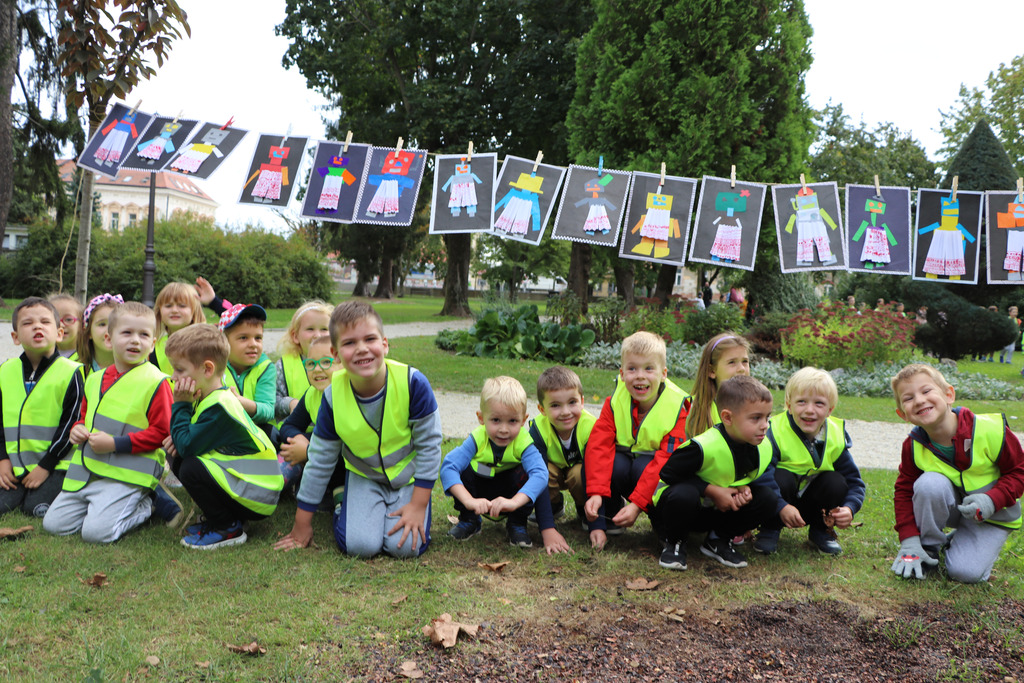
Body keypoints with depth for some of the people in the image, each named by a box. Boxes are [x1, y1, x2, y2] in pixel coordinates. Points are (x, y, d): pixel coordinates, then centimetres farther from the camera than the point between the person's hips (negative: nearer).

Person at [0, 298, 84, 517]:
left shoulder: (70, 372, -8)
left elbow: (70, 423, -9)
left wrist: (46, 466, -12)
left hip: (56, 464, -4)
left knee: (36, 507, -18)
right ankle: (23, 489, 16)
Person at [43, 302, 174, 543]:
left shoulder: (155, 382, -9)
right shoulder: (95, 380, 12)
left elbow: (161, 432, -12)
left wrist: (116, 444, -17)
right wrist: (78, 429, 4)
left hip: (127, 475, -7)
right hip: (85, 471, 7)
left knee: (96, 531, -20)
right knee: (54, 524, 3)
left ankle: (147, 504, 4)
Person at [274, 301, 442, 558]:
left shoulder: (412, 382, -26)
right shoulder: (334, 396, -18)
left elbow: (429, 445, -14)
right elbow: (320, 460, -5)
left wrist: (419, 505, -13)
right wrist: (302, 523, 1)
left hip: (409, 476, -1)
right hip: (364, 476, 1)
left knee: (405, 546, -19)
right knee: (359, 545, -19)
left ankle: (399, 508, 14)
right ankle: (344, 508, 14)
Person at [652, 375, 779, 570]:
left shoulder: (764, 449, -11)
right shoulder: (703, 447, -32)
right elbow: (669, 474, -24)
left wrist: (743, 488, -18)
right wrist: (712, 490, -27)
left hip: (721, 509, 6)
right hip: (680, 503, -6)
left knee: (768, 498, -14)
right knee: (684, 494, -41)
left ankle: (717, 540, 3)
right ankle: (675, 542, -8)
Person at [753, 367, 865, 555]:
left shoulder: (835, 437, -10)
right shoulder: (775, 433, -23)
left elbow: (854, 481, -6)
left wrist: (849, 508, -26)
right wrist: (781, 507, -46)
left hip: (808, 508, 4)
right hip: (776, 503, -3)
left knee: (836, 483, -23)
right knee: (781, 478, -33)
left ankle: (820, 531, 4)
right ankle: (770, 530, -7)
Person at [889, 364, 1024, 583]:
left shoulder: (990, 431, -24)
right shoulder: (913, 446, -15)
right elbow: (904, 491, -8)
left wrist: (992, 500, -29)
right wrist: (909, 542, -17)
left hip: (992, 515, -2)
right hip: (950, 507, 2)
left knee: (966, 572, -22)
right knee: (929, 483, -32)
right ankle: (928, 549, -9)